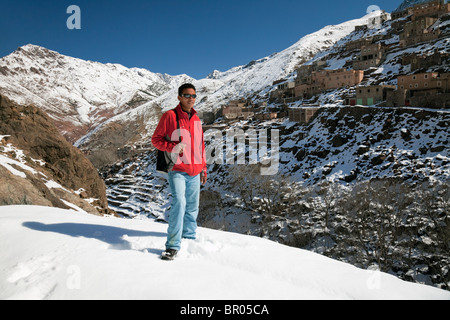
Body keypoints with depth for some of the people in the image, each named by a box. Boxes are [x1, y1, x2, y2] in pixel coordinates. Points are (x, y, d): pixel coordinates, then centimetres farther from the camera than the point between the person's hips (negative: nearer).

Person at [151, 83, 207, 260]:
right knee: (179, 202, -19)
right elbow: (156, 139, -1)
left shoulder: (196, 119, 15)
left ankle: (190, 236, 31)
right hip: (177, 170, -6)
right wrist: (173, 147, -18)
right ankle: (173, 246, -11)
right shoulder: (169, 116, -3)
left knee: (192, 206, 12)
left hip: (194, 172, 6)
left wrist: (203, 168, 19)